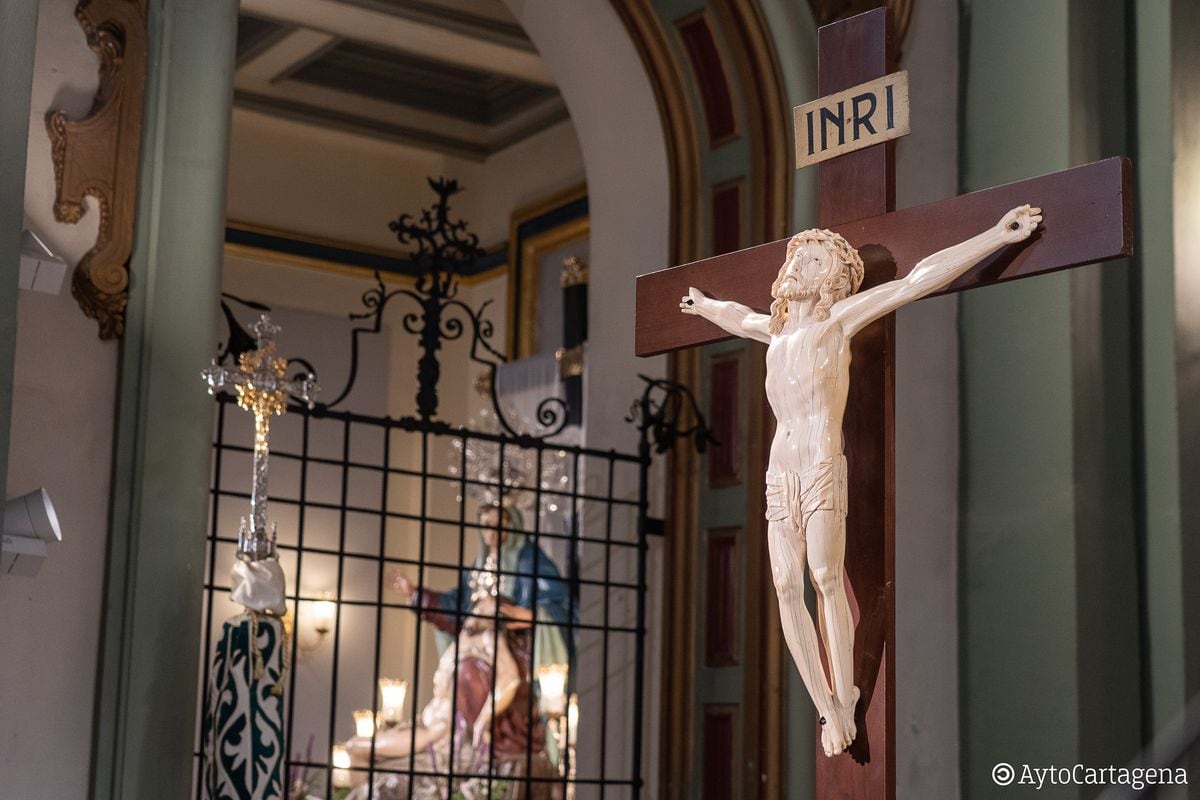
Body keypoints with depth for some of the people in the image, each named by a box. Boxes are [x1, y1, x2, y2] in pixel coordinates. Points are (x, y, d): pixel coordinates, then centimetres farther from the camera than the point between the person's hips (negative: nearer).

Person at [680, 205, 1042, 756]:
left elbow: (920, 279, 0)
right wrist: (702, 305, 65)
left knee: (826, 577, -16)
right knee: (787, 586, -6)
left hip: (823, 465, -5)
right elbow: (737, 317, 47)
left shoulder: (839, 318, 6)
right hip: (780, 473, 5)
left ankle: (847, 701, -12)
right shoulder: (776, 329, 22)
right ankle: (827, 711, -5)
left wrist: (998, 235, -3)